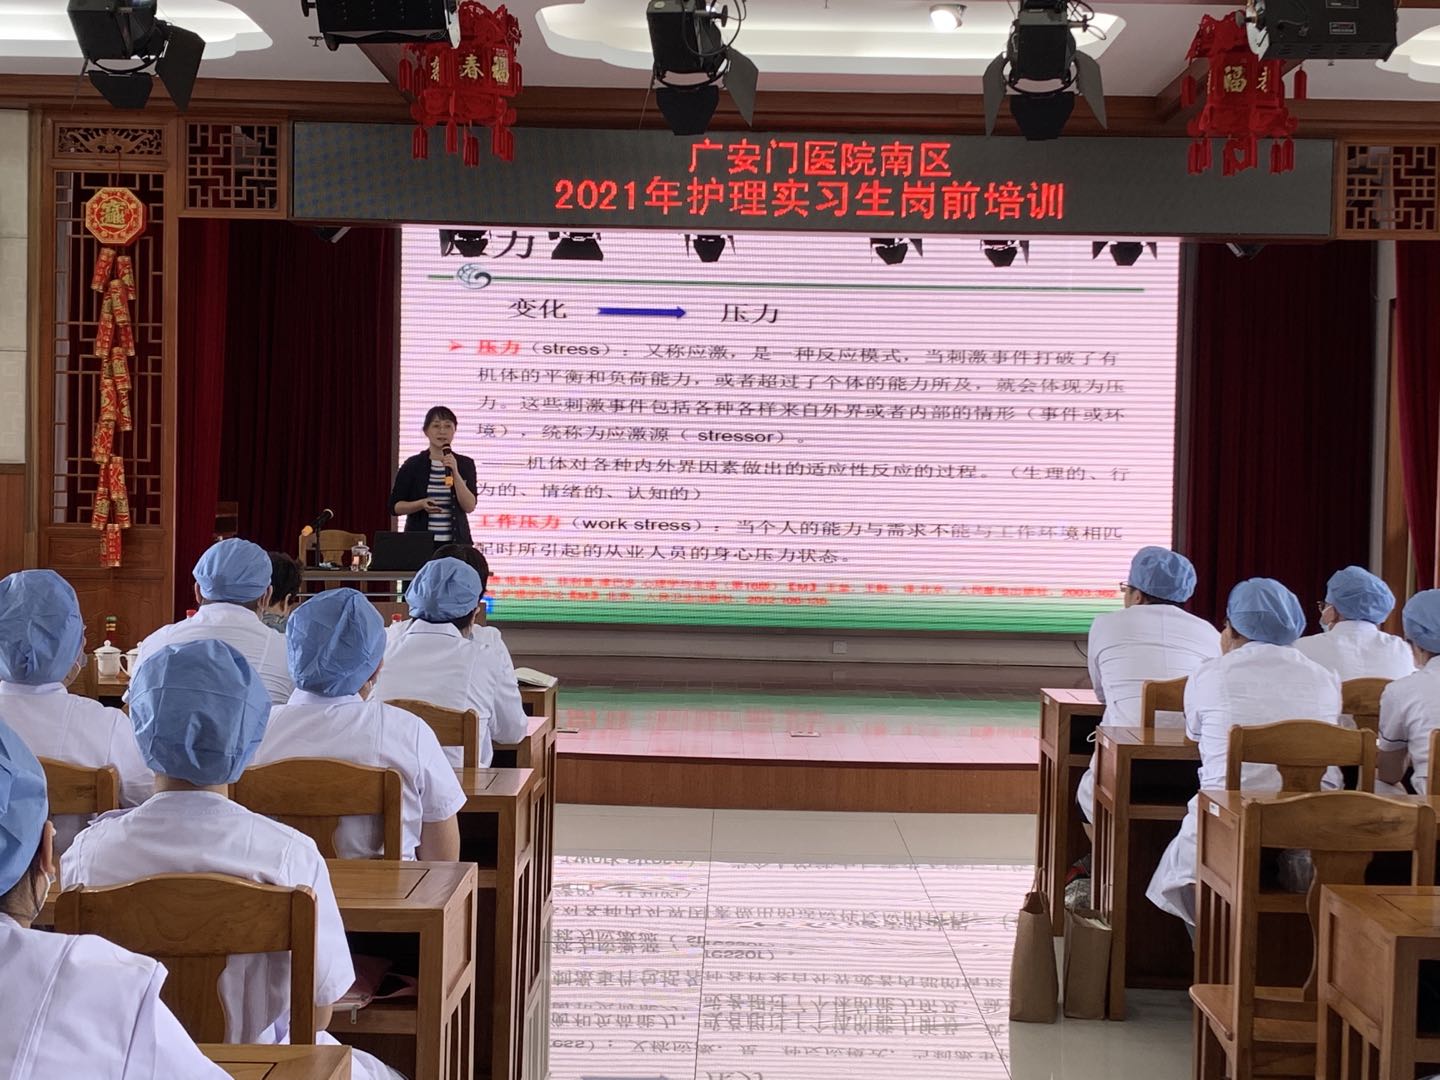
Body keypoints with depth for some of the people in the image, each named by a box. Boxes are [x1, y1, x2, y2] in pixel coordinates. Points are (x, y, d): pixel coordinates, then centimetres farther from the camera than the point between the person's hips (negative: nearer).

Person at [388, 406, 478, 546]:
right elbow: (395, 506, 2)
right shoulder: (413, 465, 3)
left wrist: (455, 473, -14)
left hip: (455, 542, 1)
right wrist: (421, 504, -15)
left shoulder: (465, 464, 6)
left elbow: (469, 506, -4)